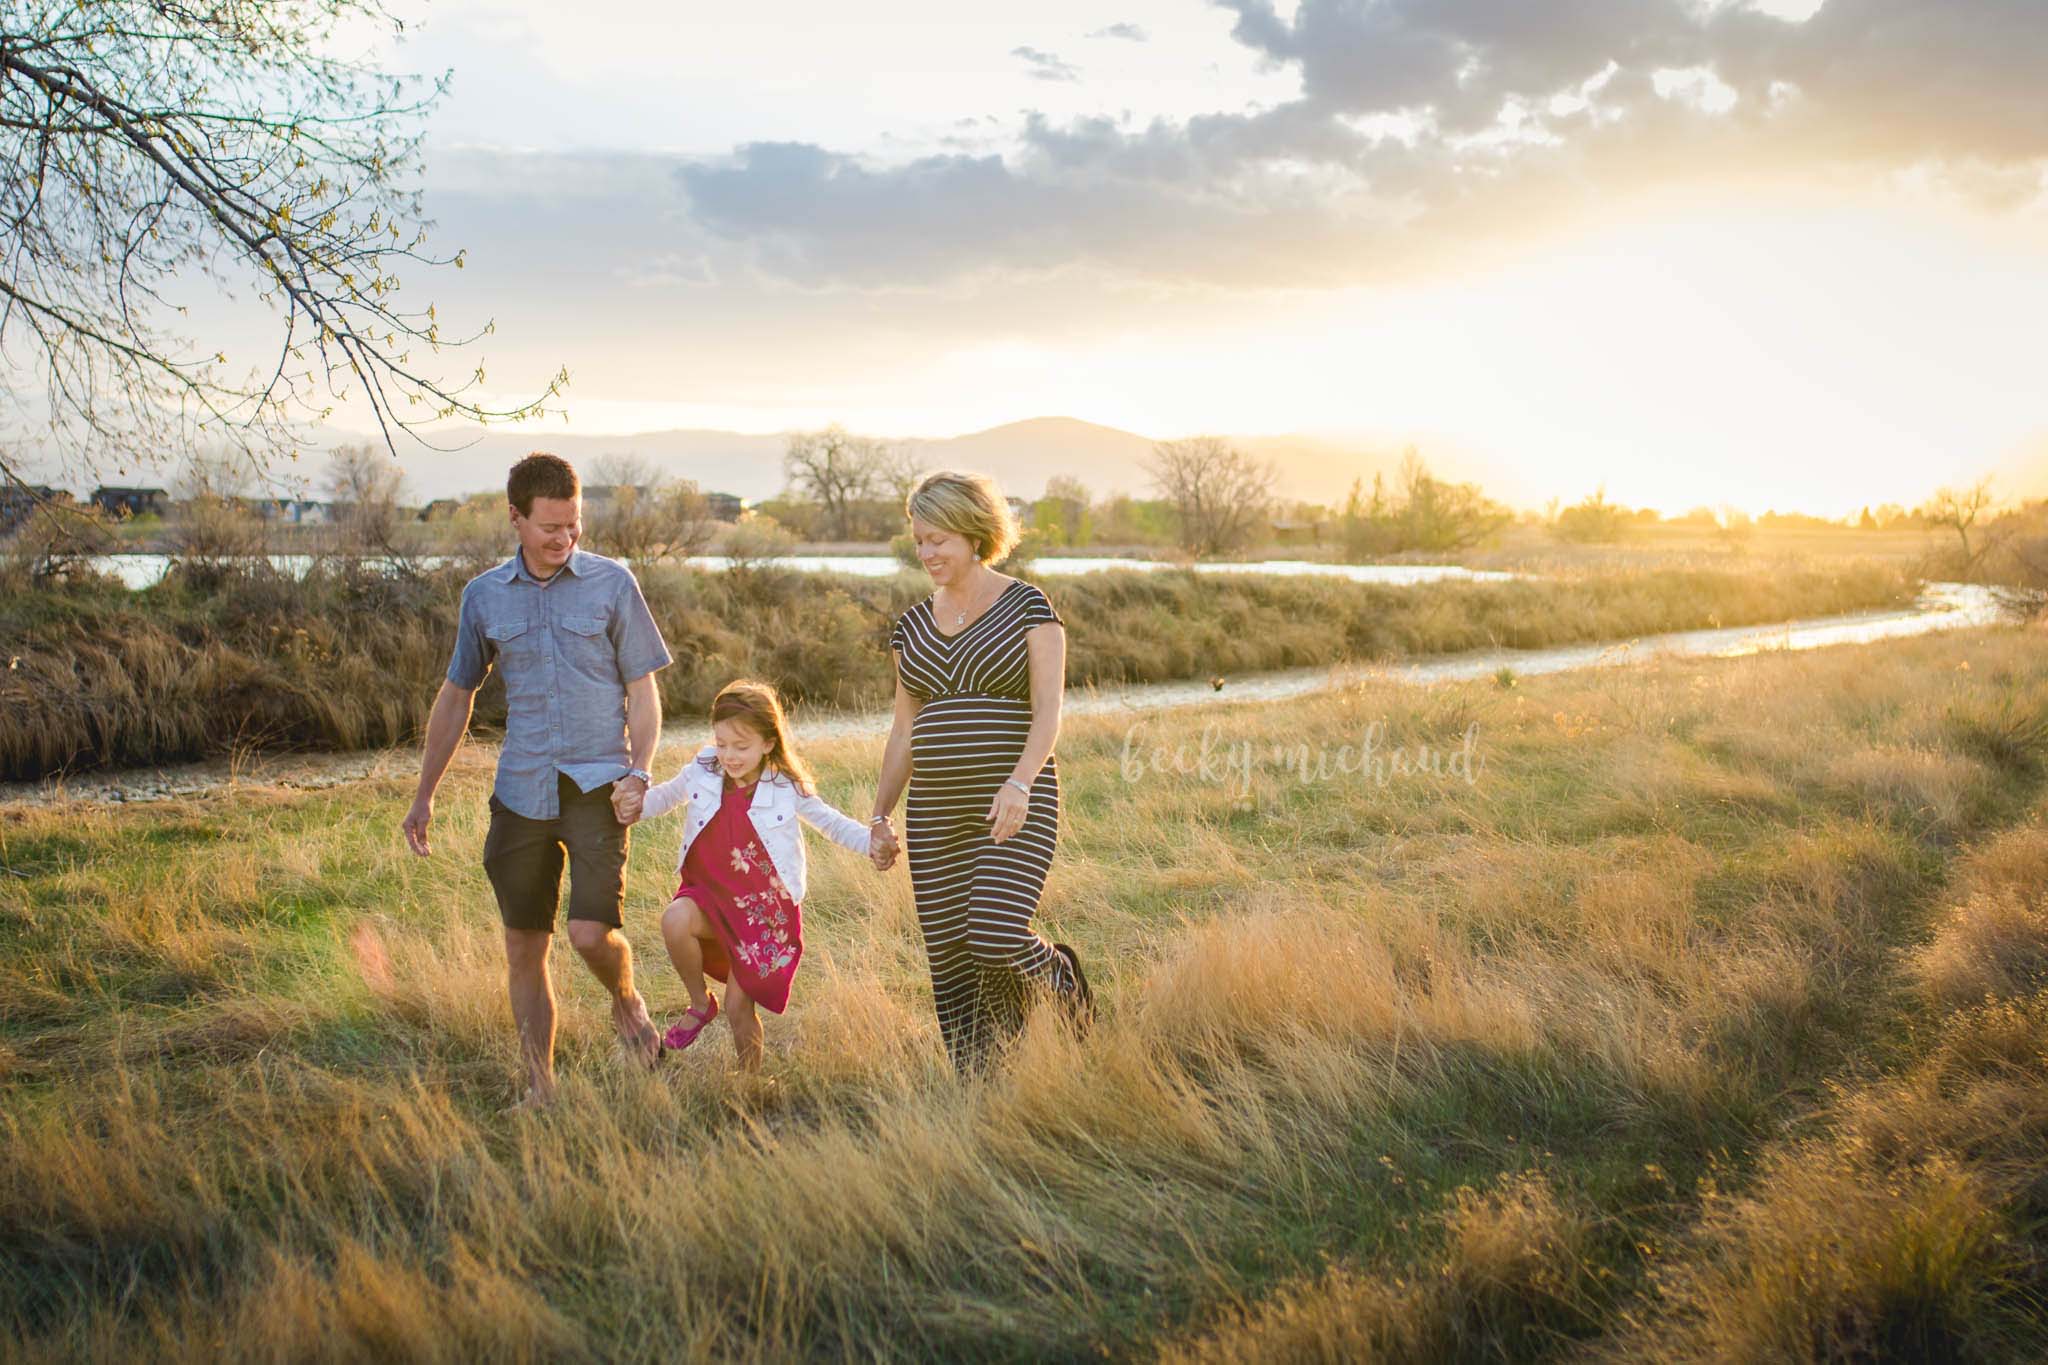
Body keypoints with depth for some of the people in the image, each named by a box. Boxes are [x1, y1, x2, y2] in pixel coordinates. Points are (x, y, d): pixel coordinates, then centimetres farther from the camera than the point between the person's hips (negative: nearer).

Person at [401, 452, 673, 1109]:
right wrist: (424, 796, 18)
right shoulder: (484, 596, 8)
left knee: (591, 933, -15)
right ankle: (539, 1086, 20)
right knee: (524, 947, 6)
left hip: (597, 784, -3)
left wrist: (640, 769, -11)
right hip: (520, 790, 3)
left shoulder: (611, 583, 1)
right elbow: (456, 697, 18)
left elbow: (643, 689, 4)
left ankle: (627, 1002, 19)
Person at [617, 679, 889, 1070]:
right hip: (710, 895, 2)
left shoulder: (786, 788, -10)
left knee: (739, 1006, -3)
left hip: (763, 909, -2)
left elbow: (831, 822, 1)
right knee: (675, 920, -32)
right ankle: (700, 1003, -4)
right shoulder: (703, 772, -5)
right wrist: (637, 806, -5)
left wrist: (871, 842, -17)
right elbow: (668, 795, 16)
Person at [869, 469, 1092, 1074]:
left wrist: (1019, 781, -26)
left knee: (996, 942, -18)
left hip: (1015, 807, -5)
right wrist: (880, 817, 15)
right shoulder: (913, 627, 12)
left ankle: (1059, 974, 16)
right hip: (936, 813, 5)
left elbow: (1048, 711, -11)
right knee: (949, 962, 3)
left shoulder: (1028, 607, -2)